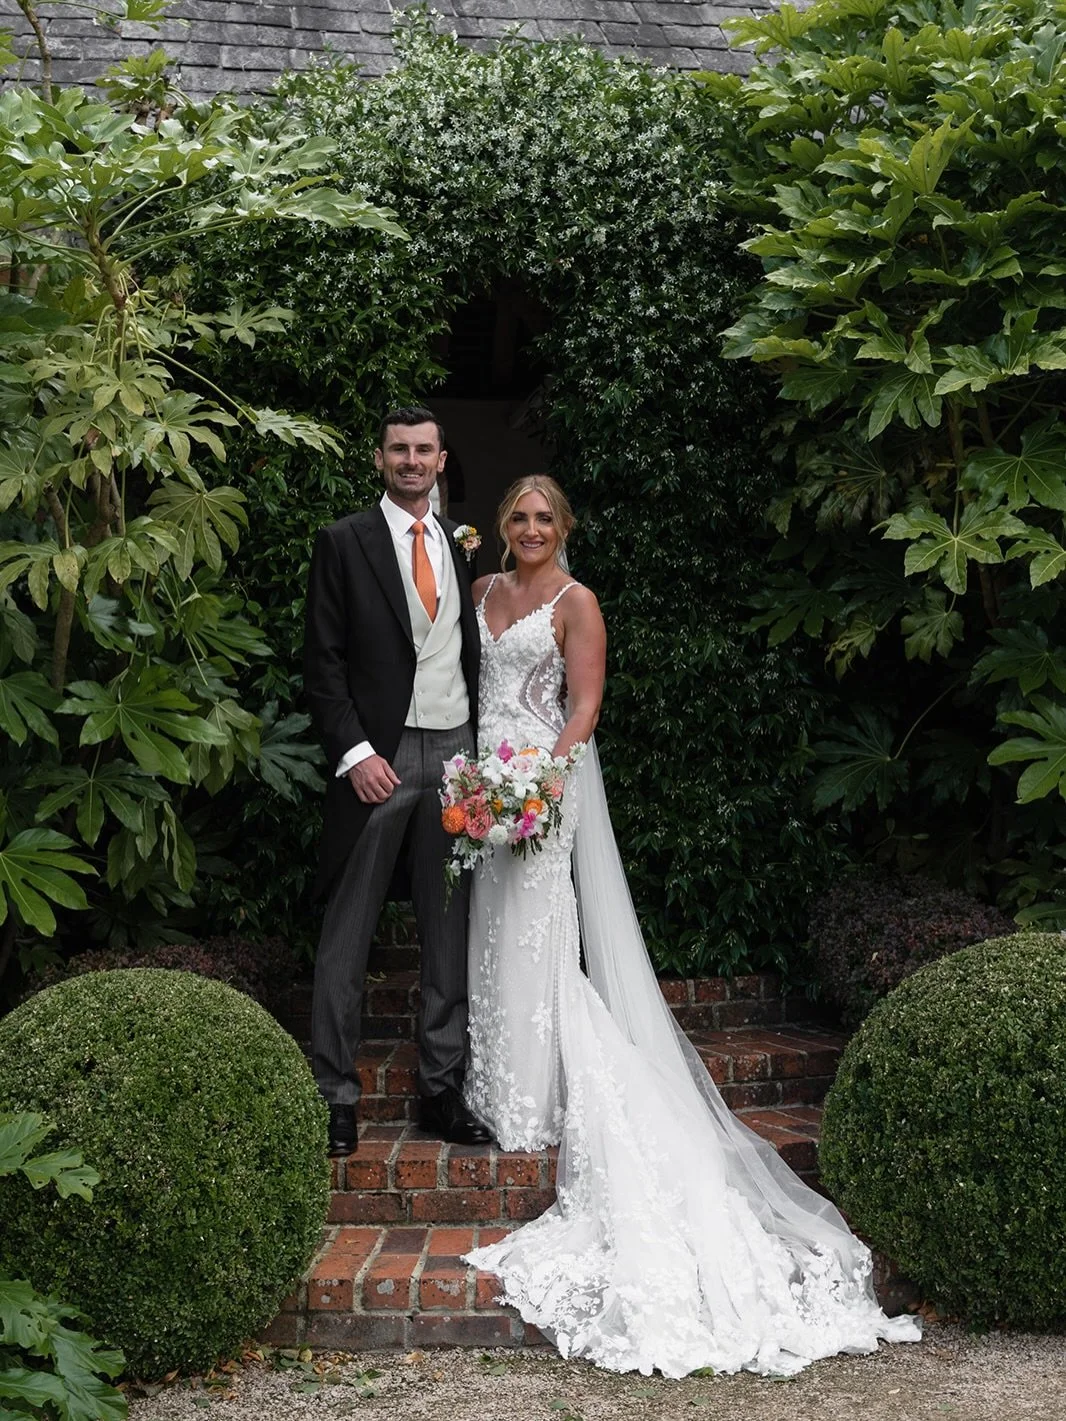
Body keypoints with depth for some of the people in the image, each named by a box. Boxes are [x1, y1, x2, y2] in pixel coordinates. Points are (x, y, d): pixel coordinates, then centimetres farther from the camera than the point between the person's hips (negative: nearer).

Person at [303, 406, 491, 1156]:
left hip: (456, 755, 4)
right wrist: (355, 752, -13)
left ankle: (443, 1088, 17)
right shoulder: (344, 542, 0)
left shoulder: (462, 545, 13)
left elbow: (475, 652, 16)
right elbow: (323, 663, -4)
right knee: (348, 934, 1)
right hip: (378, 759, -4)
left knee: (451, 932, 8)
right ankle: (336, 1093, 9)